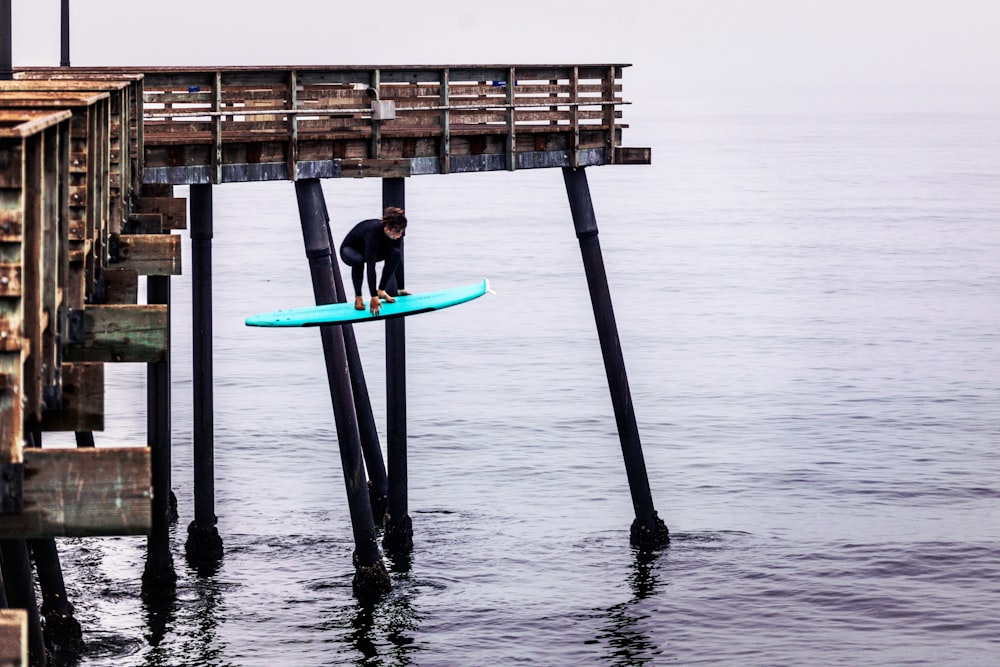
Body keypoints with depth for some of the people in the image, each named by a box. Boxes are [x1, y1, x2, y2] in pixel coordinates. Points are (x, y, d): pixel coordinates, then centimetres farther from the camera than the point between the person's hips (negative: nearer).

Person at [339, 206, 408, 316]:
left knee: (395, 253, -24)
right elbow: (370, 266, -45)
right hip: (349, 249, -5)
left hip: (373, 250, 5)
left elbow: (399, 259, -12)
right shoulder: (373, 231, -41)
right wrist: (374, 297, -49)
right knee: (358, 260, -41)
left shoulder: (396, 234, -23)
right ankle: (358, 297, -21)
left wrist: (401, 289, -14)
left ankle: (381, 290, -9)